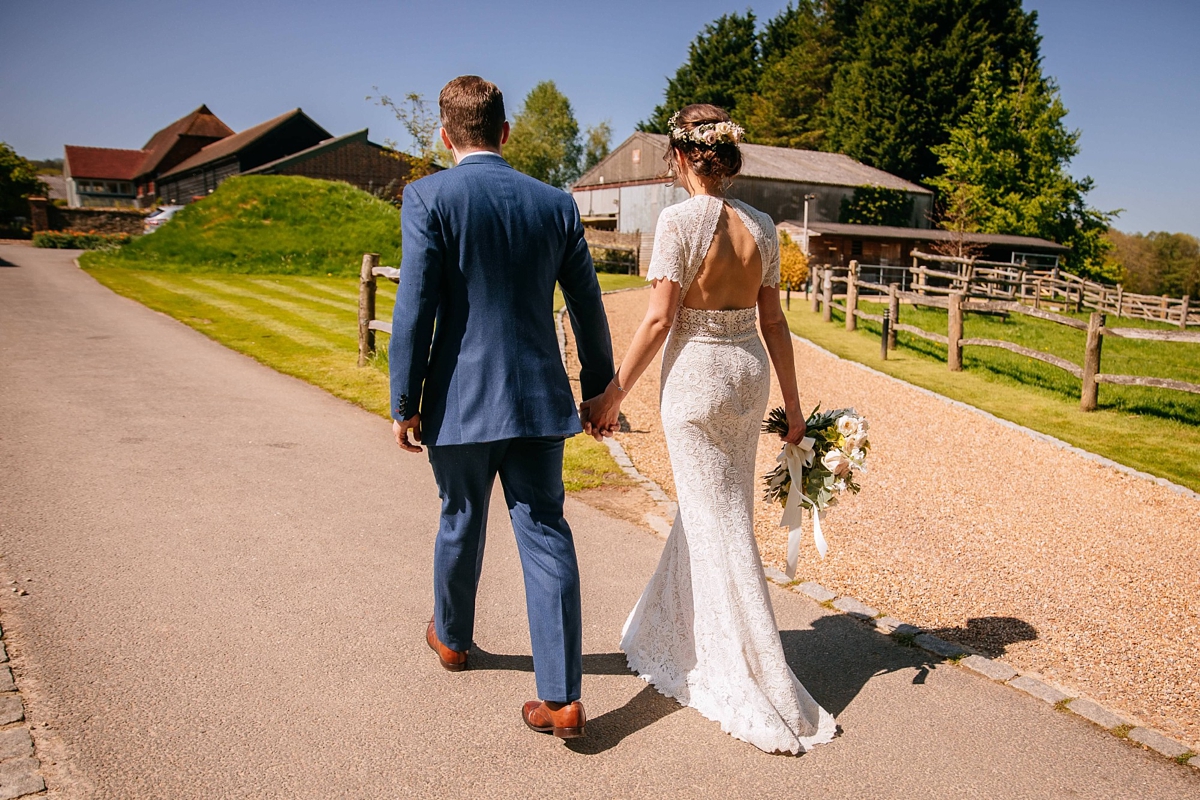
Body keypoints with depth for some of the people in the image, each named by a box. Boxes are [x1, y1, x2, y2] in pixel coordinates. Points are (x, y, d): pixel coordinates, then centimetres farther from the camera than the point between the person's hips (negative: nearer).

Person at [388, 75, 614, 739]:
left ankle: (452, 637, 44)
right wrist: (599, 387, 17)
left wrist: (404, 403, -5)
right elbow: (588, 309, 7)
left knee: (460, 522, 19)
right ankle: (561, 697, 4)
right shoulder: (556, 204, 4)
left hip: (460, 401, -2)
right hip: (538, 399, 2)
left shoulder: (428, 197, -7)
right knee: (546, 536, 4)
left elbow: (414, 309, -12)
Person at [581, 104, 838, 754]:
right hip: (749, 370, 7)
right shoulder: (761, 226, 4)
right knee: (708, 507, 20)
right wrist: (792, 403, 12)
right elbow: (773, 322, 6)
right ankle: (676, 634, 41)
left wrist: (612, 394, -8)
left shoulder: (679, 220, -13)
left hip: (695, 376, -7)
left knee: (719, 525, 2)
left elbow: (659, 319, -15)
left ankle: (766, 690, 11)